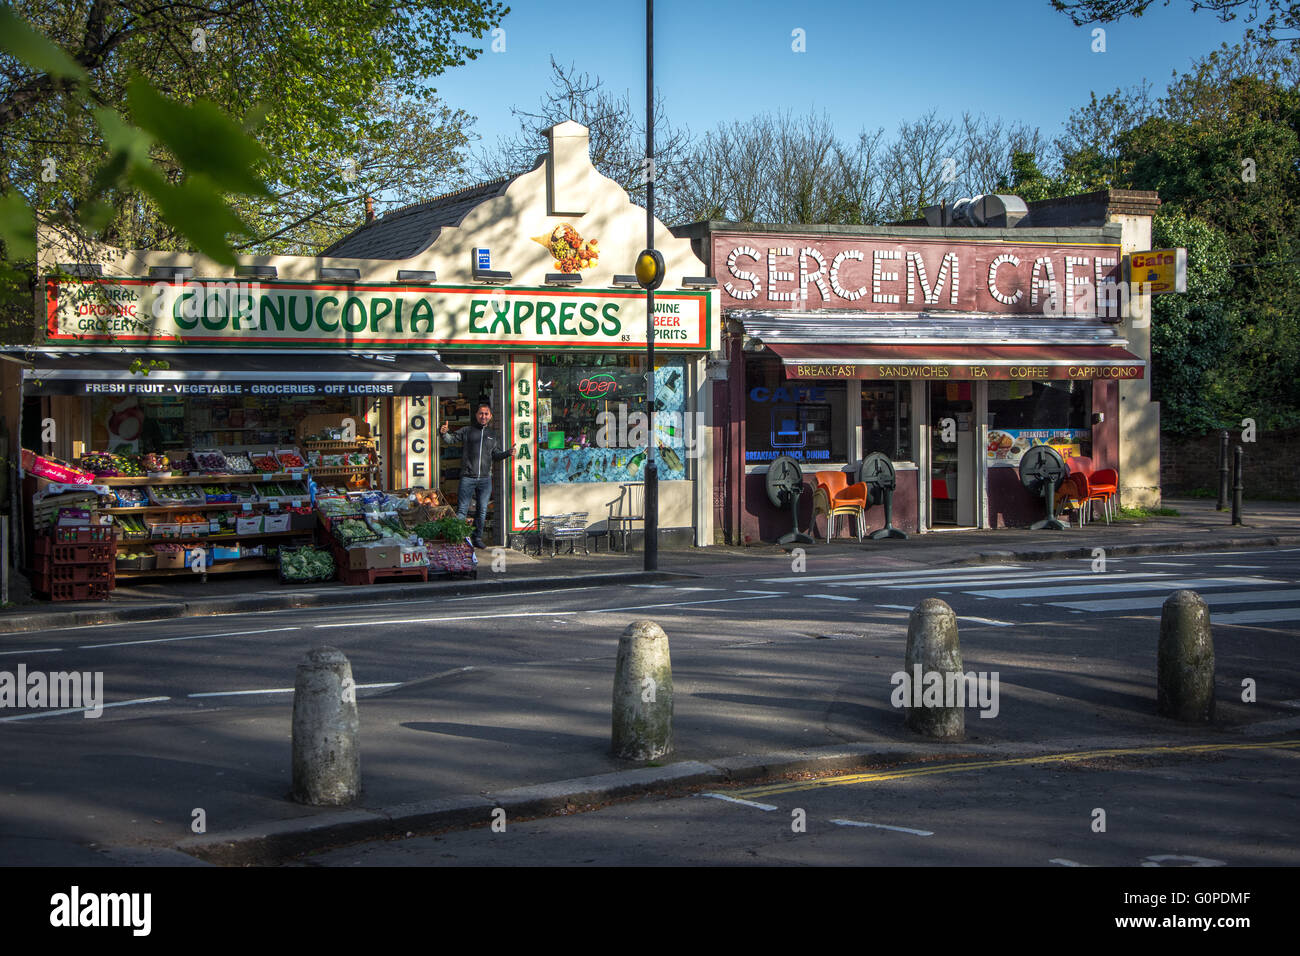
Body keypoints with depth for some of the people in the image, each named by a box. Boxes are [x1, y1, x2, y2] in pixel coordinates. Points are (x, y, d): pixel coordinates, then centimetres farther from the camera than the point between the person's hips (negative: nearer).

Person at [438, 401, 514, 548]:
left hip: (485, 479, 3)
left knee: (482, 510, 7)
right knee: (462, 510, -5)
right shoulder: (467, 431, 5)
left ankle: (477, 538, 16)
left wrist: (507, 453, 1)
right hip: (468, 477, -3)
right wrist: (444, 433, -22)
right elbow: (451, 439, -1)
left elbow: (495, 456, 18)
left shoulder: (493, 436, 15)